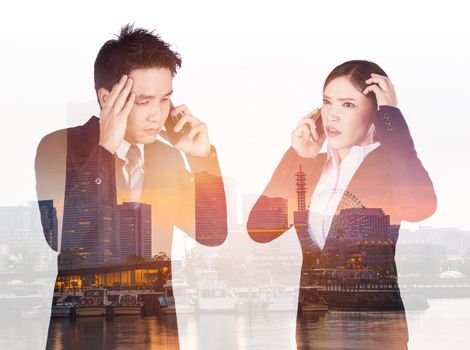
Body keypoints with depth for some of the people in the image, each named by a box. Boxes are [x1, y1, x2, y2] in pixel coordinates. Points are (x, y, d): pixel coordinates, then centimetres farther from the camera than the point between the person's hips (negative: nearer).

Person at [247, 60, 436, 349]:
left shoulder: (389, 165, -9)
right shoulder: (308, 165, 5)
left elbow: (421, 207, -32)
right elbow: (259, 230, -4)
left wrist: (391, 115, -23)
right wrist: (295, 156, -9)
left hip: (372, 326, -4)